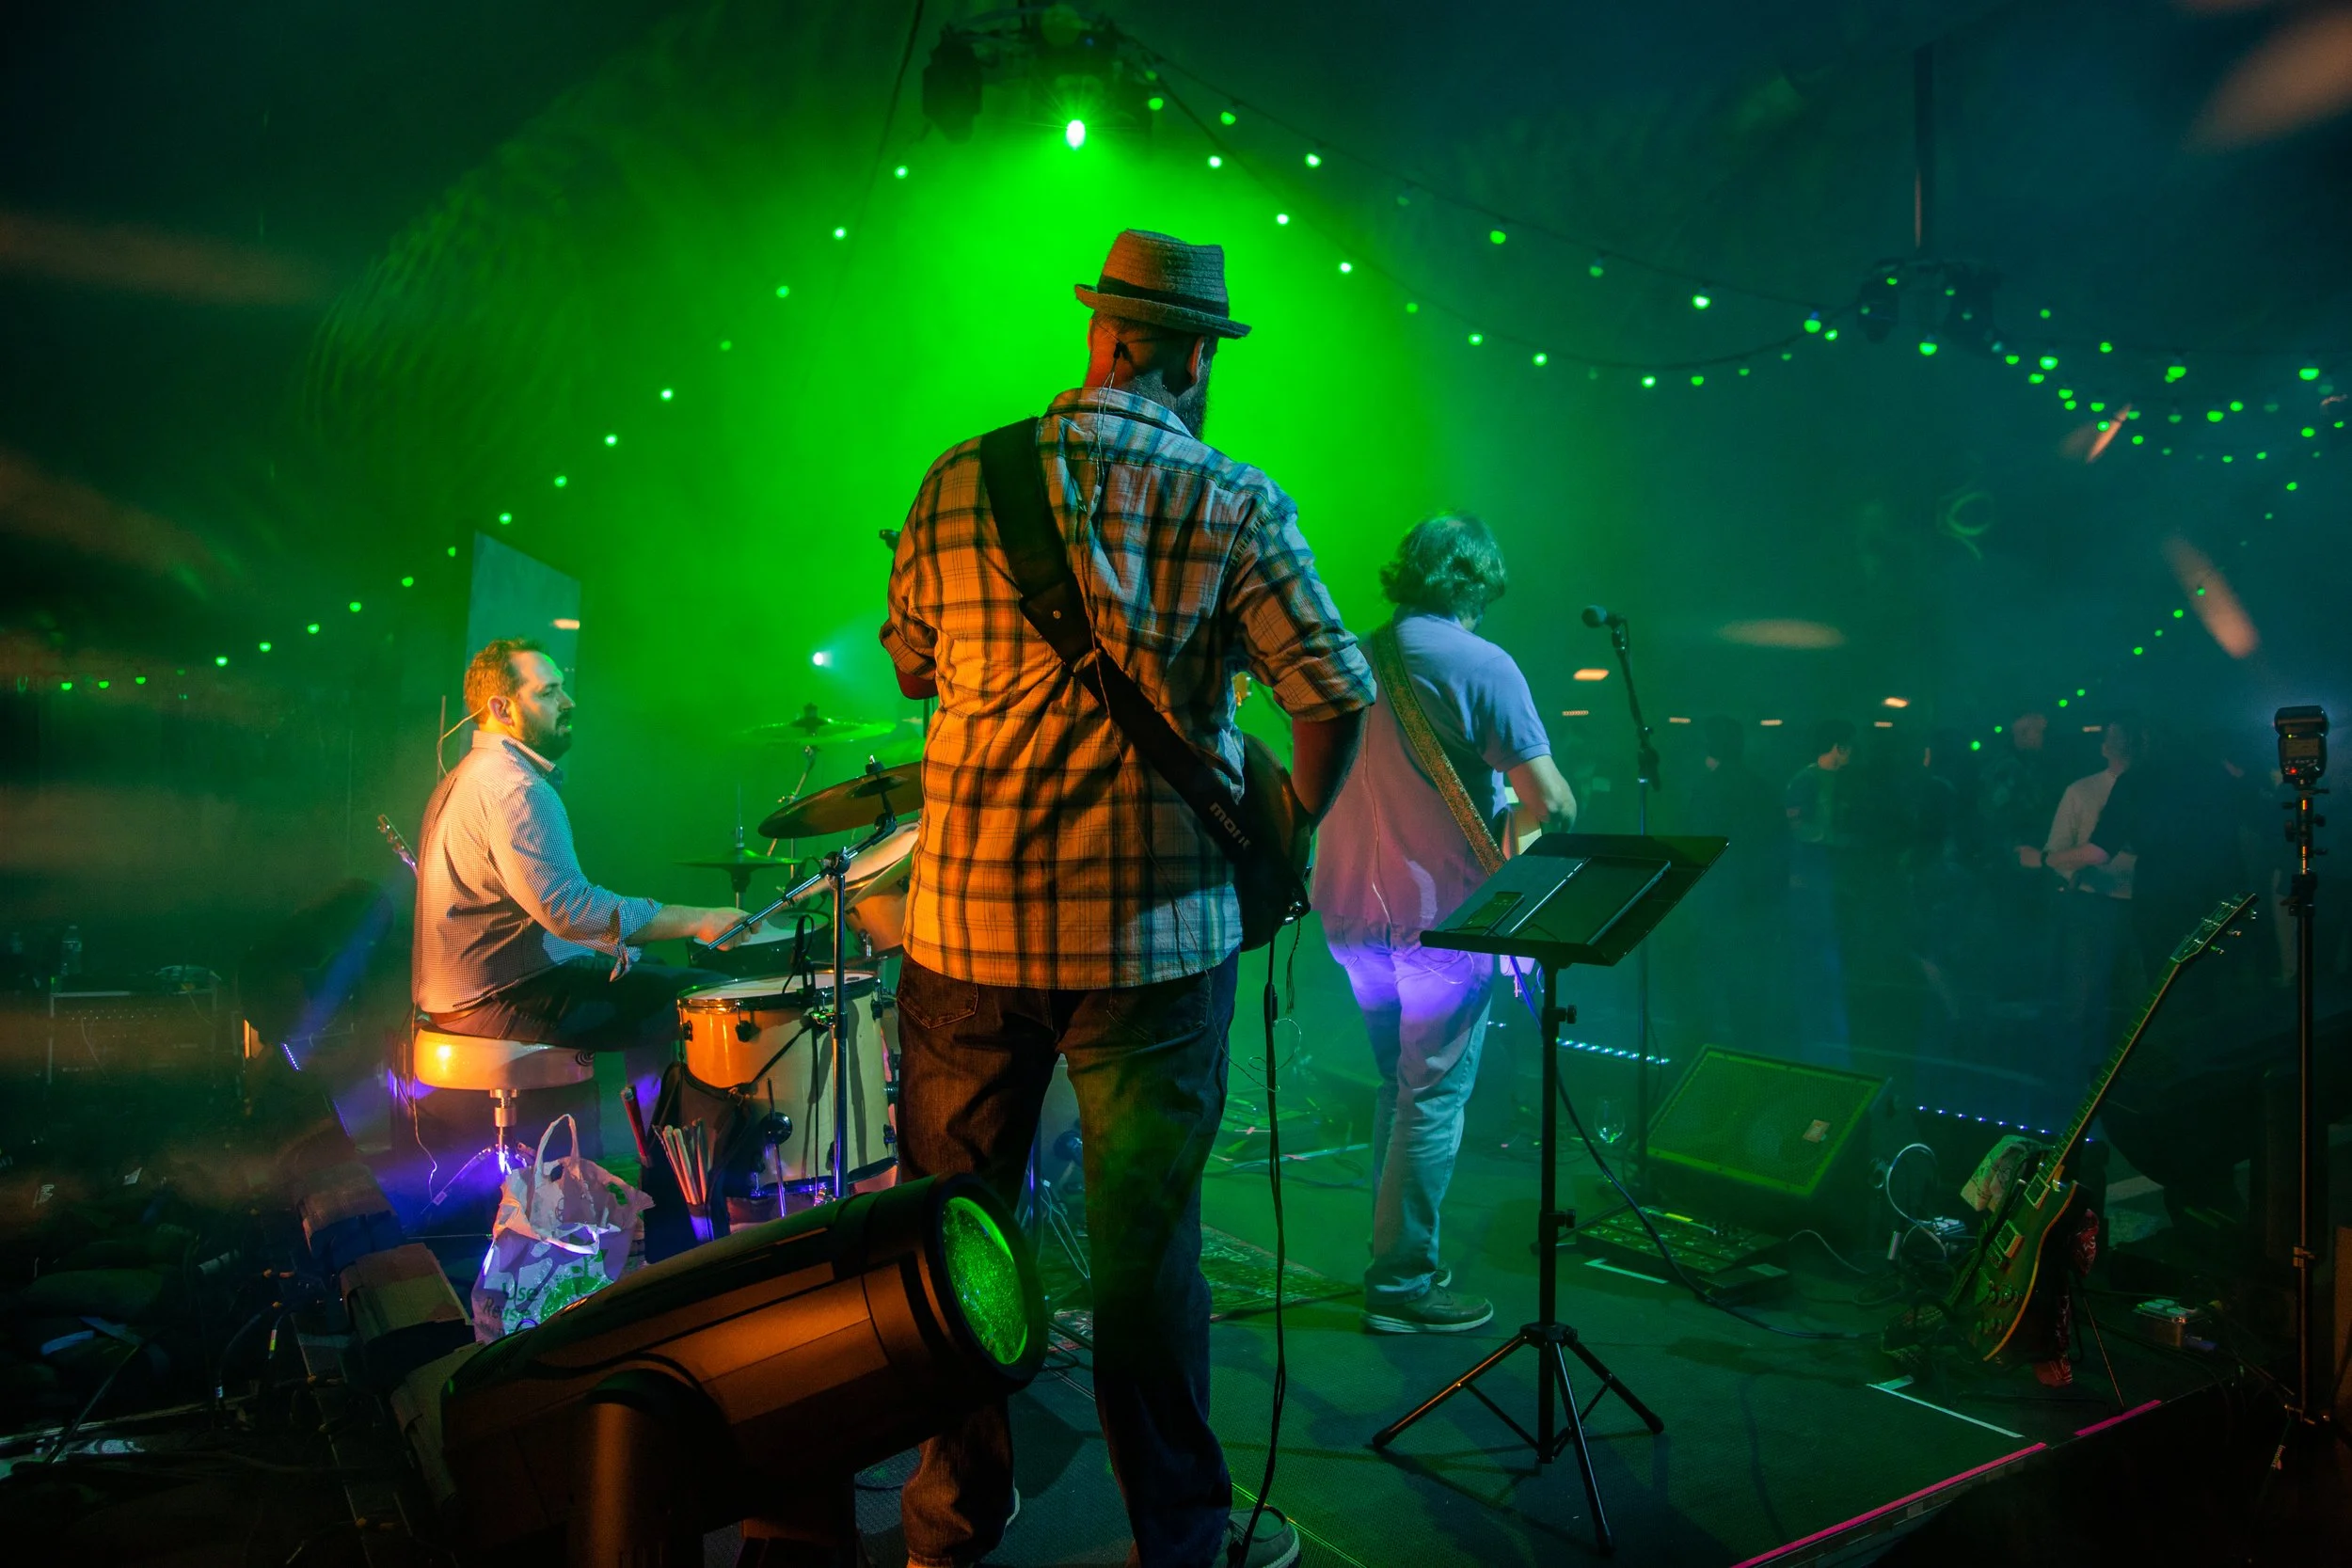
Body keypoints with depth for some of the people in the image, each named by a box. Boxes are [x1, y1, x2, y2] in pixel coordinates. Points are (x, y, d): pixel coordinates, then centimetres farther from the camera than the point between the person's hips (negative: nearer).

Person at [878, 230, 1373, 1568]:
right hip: (1154, 930, -2)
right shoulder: (1234, 503, -5)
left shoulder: (956, 486, 2)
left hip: (967, 920, 2)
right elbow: (1338, 694, -9)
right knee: (1146, 1243, 10)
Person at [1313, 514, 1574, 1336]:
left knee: (1398, 1087, 19)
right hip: (1438, 914, -7)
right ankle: (1403, 1285, 8)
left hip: (1352, 908, 7)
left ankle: (1395, 1256, 27)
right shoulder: (1482, 665, -11)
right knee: (1434, 1100, 2)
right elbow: (1552, 802, -15)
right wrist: (1508, 831, 3)